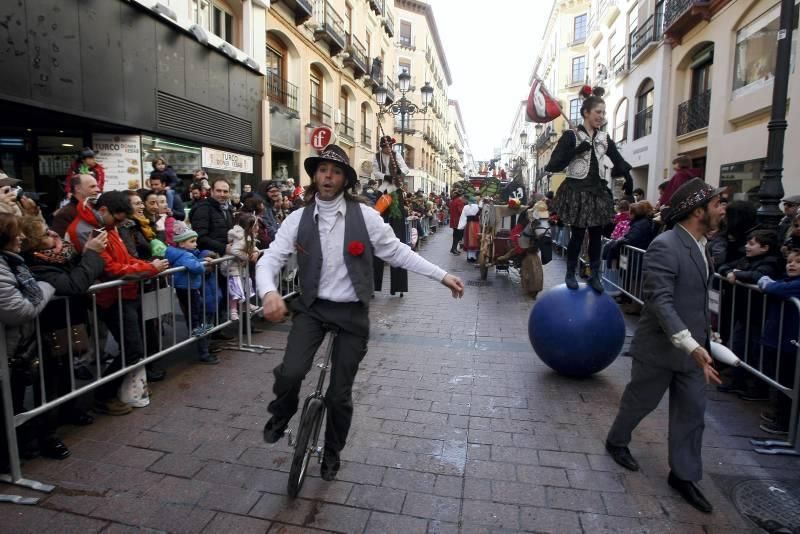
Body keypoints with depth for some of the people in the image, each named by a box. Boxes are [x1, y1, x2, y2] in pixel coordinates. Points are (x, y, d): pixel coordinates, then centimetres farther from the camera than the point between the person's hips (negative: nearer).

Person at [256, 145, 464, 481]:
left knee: (340, 394, 7)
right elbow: (270, 259, -7)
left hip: (352, 313, 0)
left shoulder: (365, 216, -8)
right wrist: (269, 292, -29)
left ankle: (332, 453, 38)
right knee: (290, 373, -21)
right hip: (312, 308, 1)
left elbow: (397, 252, 0)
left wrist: (442, 276, -3)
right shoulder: (298, 219, -4)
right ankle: (281, 415, 18)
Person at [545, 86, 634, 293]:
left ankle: (595, 275, 17)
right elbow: (553, 165, -11)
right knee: (578, 234, -2)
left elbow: (619, 162, 17)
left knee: (596, 235, 6)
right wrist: (577, 151, -18)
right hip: (577, 190, -5)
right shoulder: (571, 136, -5)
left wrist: (627, 177, 1)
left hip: (597, 190, 5)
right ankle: (570, 274, 14)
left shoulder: (604, 138, 10)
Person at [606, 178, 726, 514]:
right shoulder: (664, 247, -23)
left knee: (692, 413, 13)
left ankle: (684, 475, 28)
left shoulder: (699, 244, 7)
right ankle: (616, 442, 38)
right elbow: (660, 301, -30)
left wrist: (700, 342, 16)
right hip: (661, 346, -8)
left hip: (692, 346, 8)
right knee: (641, 401, 12)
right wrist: (691, 346, -36)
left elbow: (697, 296, 15)